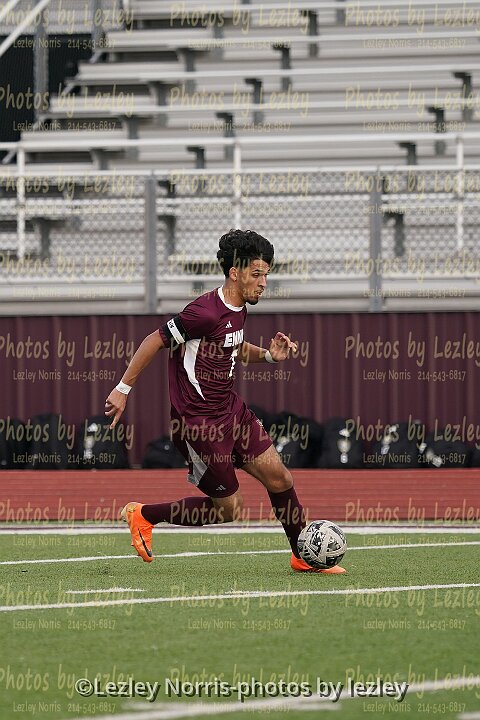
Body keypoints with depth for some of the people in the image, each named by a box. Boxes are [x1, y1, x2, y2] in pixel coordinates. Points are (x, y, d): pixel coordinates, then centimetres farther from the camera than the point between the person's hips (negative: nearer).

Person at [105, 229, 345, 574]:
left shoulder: (239, 309, 5)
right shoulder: (207, 312, -23)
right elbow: (155, 340, -17)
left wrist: (269, 355, 6)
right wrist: (123, 389, -13)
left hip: (231, 409, 9)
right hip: (198, 420, -9)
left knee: (278, 477, 3)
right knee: (229, 507, -1)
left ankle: (304, 557, 17)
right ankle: (143, 515, 14)